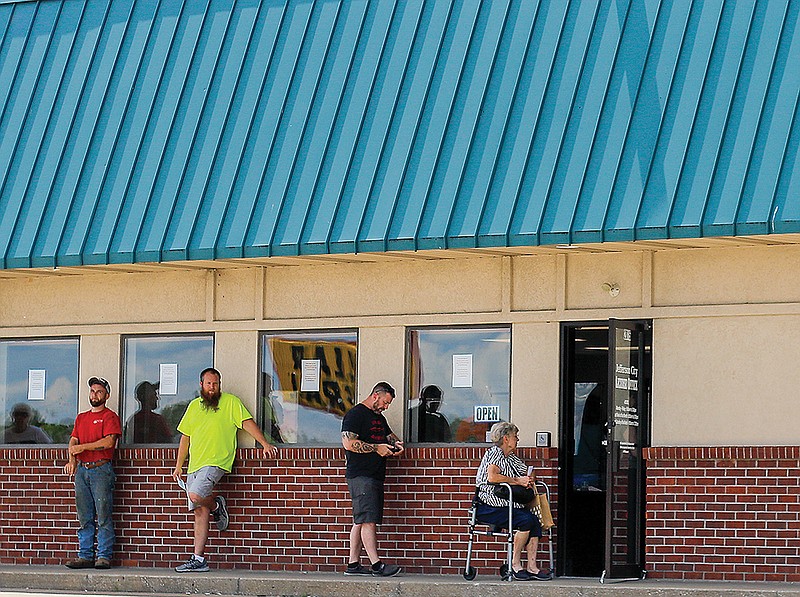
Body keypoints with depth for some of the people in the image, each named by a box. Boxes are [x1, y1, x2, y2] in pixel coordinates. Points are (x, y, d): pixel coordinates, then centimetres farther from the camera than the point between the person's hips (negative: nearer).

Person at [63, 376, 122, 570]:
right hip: (81, 469, 6)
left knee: (103, 516, -8)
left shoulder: (110, 416, 2)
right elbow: (73, 441, 12)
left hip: (101, 468, -6)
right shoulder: (81, 418, 21)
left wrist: (83, 447, -11)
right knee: (84, 517, 5)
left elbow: (109, 441, -12)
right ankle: (85, 555, 6)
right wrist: (72, 459, -8)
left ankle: (104, 556, -8)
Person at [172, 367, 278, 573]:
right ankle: (199, 559, 3)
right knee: (200, 512, 3)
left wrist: (265, 443, -17)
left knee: (196, 496, -27)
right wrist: (178, 466, 20)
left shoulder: (230, 402, 3)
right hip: (195, 466, 6)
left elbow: (247, 423, -4)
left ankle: (217, 505, 5)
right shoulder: (194, 406, 19)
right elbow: (185, 437, 23)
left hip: (216, 462, -6)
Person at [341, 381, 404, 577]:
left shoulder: (379, 417, 22)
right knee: (368, 520, -13)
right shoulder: (355, 414, -7)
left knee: (361, 521, 8)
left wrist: (395, 443, 13)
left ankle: (353, 564, 9)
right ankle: (376, 565, -18)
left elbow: (389, 435, 38)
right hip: (360, 475, -10)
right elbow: (349, 443, -17)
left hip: (375, 476, 10)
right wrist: (377, 448, -15)